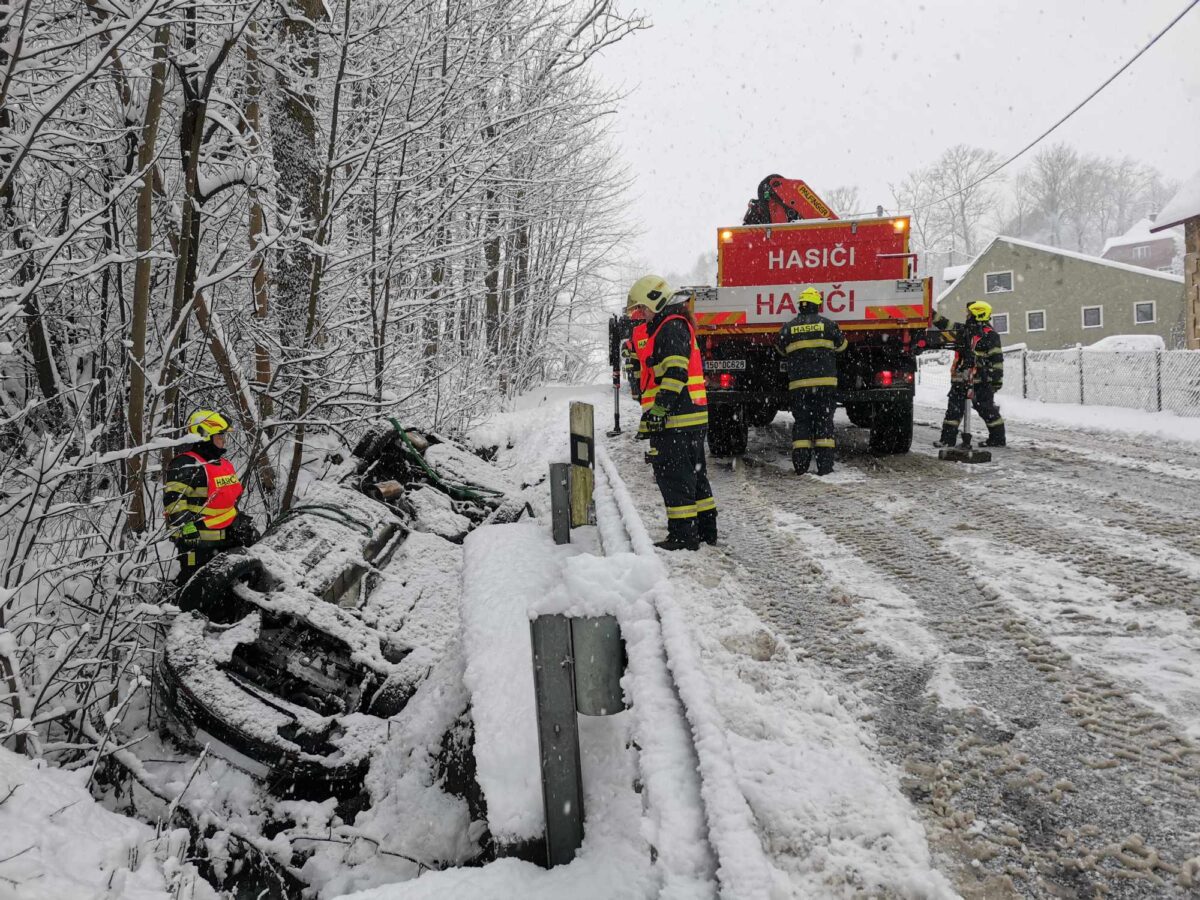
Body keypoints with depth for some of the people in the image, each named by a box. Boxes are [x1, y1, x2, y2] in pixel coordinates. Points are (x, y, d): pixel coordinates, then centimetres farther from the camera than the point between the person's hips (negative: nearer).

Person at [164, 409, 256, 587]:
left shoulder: (225, 464, 17)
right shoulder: (186, 465, -13)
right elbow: (173, 499, -21)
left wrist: (242, 522, 22)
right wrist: (185, 526, -28)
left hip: (226, 538, 9)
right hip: (198, 540, -9)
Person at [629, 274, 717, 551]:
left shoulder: (671, 326, -11)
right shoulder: (677, 325, 23)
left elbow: (675, 371, -22)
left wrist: (660, 406, -24)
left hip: (674, 418, -11)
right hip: (693, 417, 11)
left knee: (674, 477, -6)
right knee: (694, 474, 17)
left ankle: (683, 535, -2)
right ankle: (705, 528, 25)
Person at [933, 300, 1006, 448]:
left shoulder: (989, 334, -9)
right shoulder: (963, 330, 12)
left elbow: (997, 358, -12)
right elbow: (945, 325, 17)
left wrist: (997, 379, -15)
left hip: (981, 382, -7)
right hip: (960, 380, 7)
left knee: (987, 409, 1)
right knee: (953, 409, 6)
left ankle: (998, 438, 11)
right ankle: (948, 438, 10)